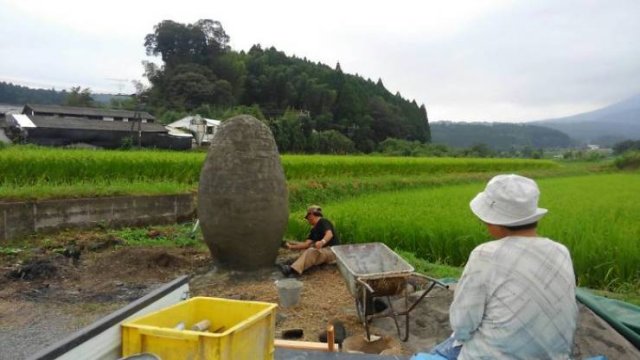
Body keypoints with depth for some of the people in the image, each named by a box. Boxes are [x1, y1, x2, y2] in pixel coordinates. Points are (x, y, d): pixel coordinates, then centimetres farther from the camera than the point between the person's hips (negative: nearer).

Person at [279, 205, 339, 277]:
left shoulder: (323, 222, -6)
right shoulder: (314, 229, 18)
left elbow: (329, 234, -26)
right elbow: (306, 244, 10)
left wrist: (322, 242, -46)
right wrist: (291, 246, 7)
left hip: (333, 251, -10)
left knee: (312, 252, -31)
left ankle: (293, 270, -45)